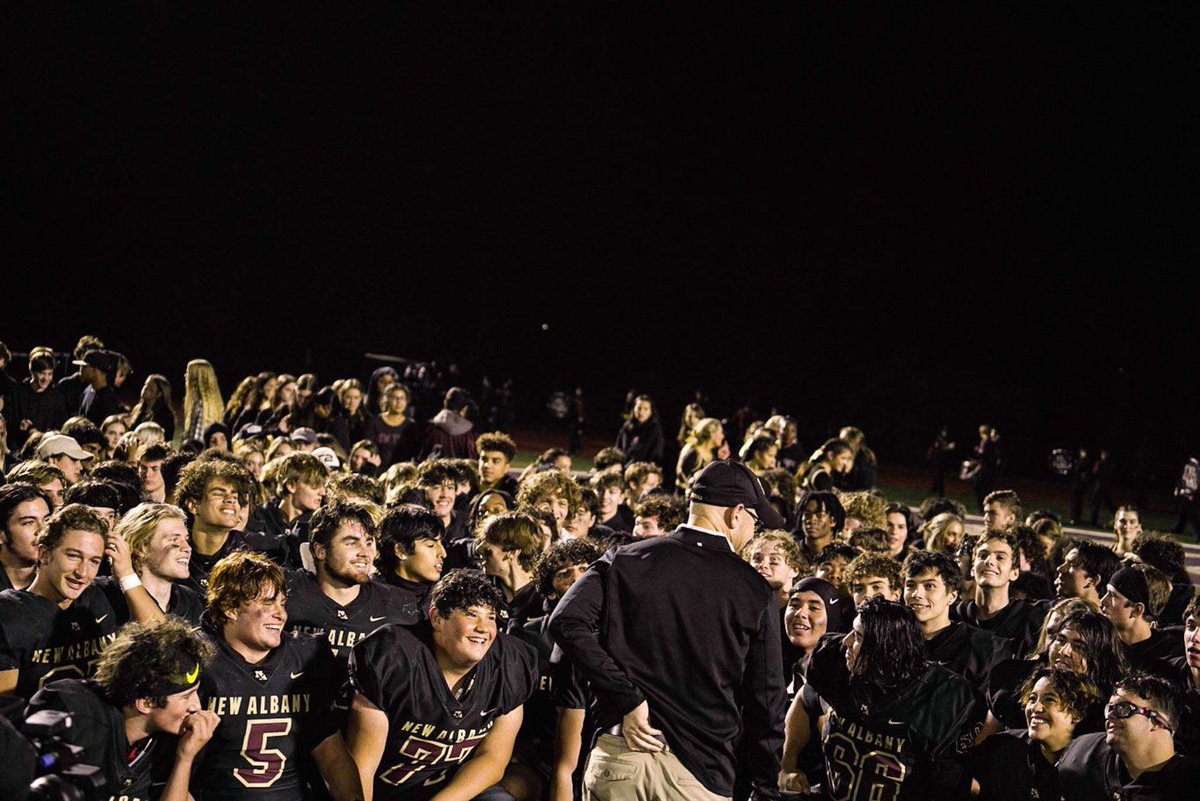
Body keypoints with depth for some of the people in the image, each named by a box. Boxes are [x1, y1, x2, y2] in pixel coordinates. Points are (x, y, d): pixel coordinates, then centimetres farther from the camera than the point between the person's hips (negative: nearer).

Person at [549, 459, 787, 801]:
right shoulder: (756, 592, -1)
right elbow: (765, 701, 1)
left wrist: (628, 699, -9)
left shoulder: (625, 560, 3)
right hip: (701, 773, -2)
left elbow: (565, 622, -12)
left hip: (618, 761, 2)